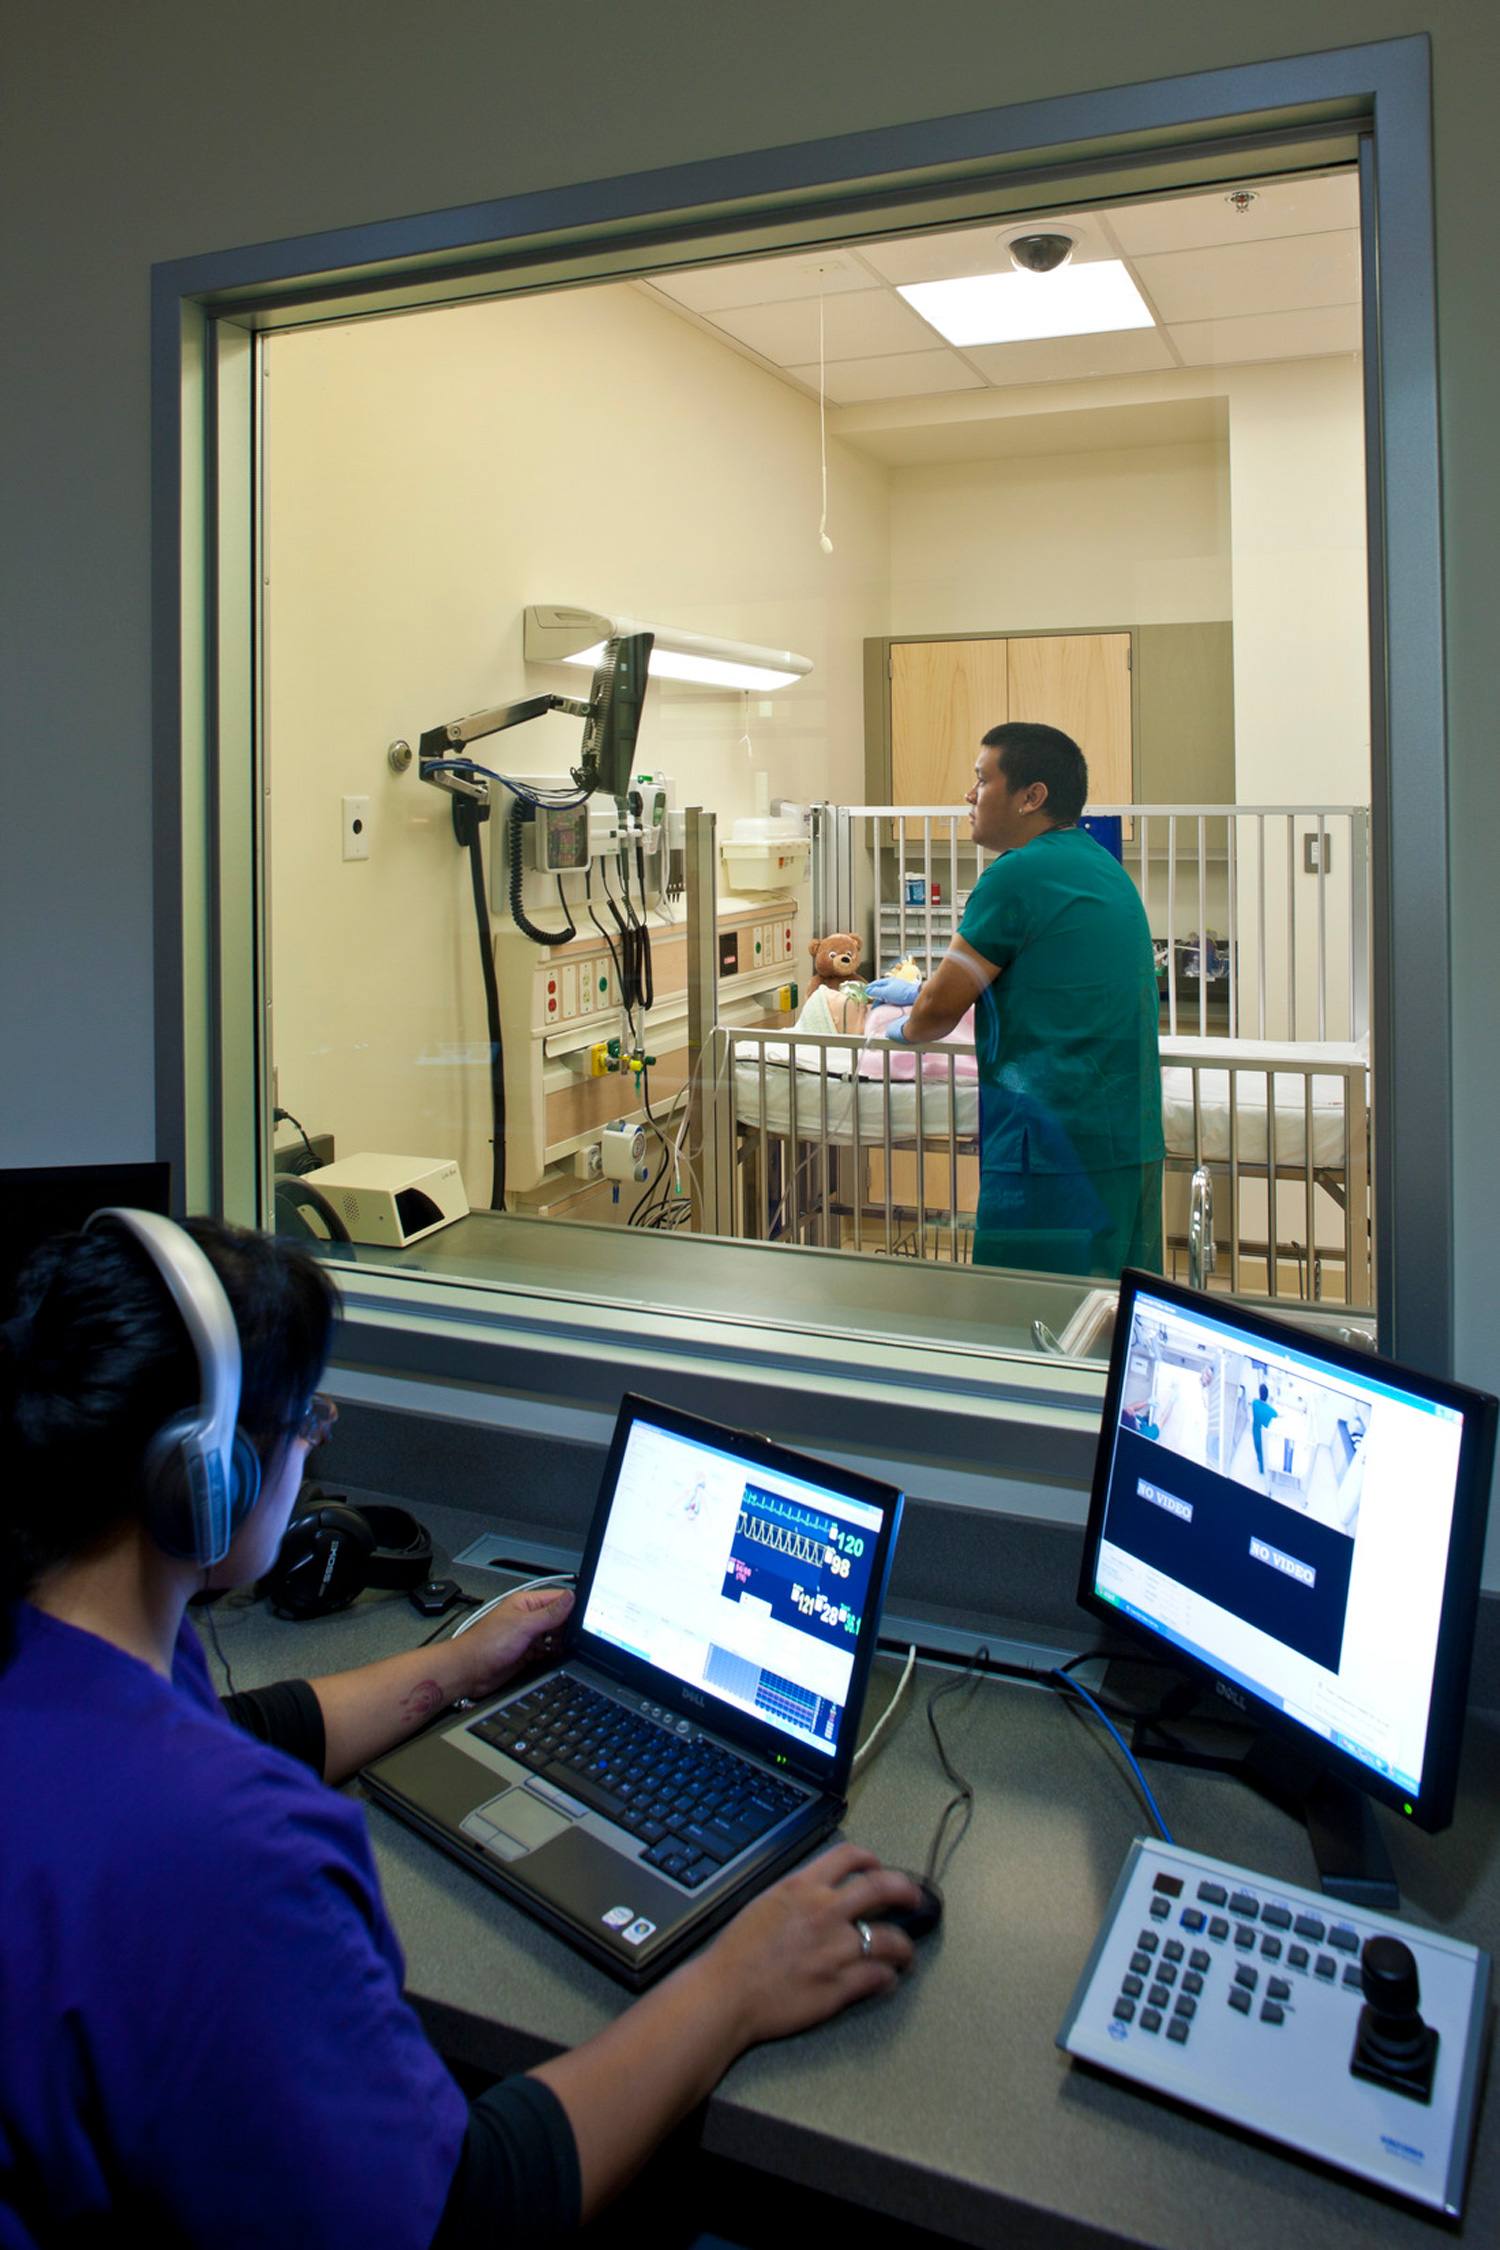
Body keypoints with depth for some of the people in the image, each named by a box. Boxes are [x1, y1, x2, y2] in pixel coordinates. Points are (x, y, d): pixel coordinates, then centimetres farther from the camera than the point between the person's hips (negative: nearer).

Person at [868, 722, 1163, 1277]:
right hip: (1132, 1142, 9)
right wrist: (923, 991, 35)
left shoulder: (1019, 875, -12)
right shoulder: (1105, 868, 15)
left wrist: (905, 1029, 15)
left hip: (1055, 1150, -9)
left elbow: (940, 1009, -8)